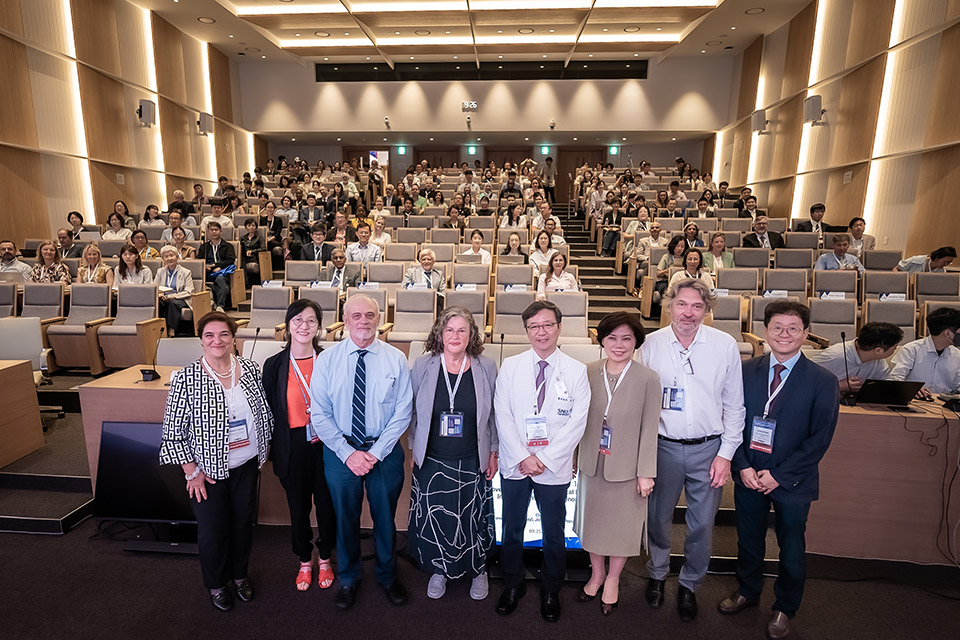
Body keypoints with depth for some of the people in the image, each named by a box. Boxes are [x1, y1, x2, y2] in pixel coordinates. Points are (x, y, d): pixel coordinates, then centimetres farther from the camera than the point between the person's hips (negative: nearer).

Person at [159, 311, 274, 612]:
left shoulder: (250, 369, -6)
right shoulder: (186, 378, -15)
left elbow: (265, 415, 4)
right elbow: (173, 431, -9)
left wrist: (262, 455, 5)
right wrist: (192, 472, -8)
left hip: (247, 465, 3)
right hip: (209, 469, -3)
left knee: (244, 522, 19)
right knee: (212, 530, 13)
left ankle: (240, 574, 45)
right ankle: (216, 583, 40)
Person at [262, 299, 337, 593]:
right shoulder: (274, 365, -4)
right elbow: (270, 411, 1)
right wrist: (275, 449, -1)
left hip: (325, 444, 0)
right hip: (292, 447, 0)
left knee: (326, 502, 12)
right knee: (298, 506, 15)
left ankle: (324, 558, 39)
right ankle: (304, 561, 40)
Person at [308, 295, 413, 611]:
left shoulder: (396, 359, -7)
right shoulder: (326, 360, -6)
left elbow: (403, 411, -7)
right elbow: (319, 413, -6)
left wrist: (376, 452, -13)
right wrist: (348, 453, -13)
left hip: (385, 451, 0)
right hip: (340, 451, 0)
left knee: (385, 517, 17)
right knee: (345, 519, 18)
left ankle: (387, 576, 42)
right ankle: (348, 579, 43)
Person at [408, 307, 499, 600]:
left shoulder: (486, 368, -6)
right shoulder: (423, 366, -5)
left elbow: (494, 414, 2)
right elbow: (414, 413, 4)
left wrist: (493, 453, 3)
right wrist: (414, 449, 5)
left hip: (473, 463, 0)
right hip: (432, 462, 1)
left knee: (474, 520, 14)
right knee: (434, 519, 13)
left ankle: (478, 570, 40)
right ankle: (439, 571, 40)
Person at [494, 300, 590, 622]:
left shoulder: (576, 371, -4)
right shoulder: (510, 367, -1)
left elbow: (577, 423, -8)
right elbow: (503, 417, -4)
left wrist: (543, 457, -13)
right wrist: (523, 457, -12)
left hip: (554, 467, -1)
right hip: (515, 464, 1)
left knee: (554, 533, 13)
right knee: (512, 530, 15)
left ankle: (550, 592, 36)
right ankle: (512, 586, 37)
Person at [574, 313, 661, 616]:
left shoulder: (648, 379, -14)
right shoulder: (589, 372, -6)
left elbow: (649, 429, -9)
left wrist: (646, 472, -7)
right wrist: (575, 455, 4)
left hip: (626, 467, -2)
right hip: (592, 463, 3)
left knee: (622, 524, 15)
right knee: (593, 520, 19)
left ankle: (612, 580, 40)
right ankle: (596, 573, 44)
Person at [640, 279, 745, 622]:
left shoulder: (725, 345, -4)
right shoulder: (651, 344, -4)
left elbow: (734, 406, 1)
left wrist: (726, 454, -3)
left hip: (708, 448, 0)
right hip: (663, 447, 0)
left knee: (702, 525, 12)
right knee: (658, 518, 16)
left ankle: (689, 584, 37)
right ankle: (657, 574, 42)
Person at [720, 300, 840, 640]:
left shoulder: (823, 381, -10)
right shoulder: (746, 371, -2)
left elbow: (820, 439, -11)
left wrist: (779, 475, -14)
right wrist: (743, 467, -10)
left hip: (792, 482, -2)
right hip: (748, 476, 2)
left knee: (791, 548, 16)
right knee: (748, 539, 19)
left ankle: (784, 608, 39)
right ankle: (747, 591, 44)